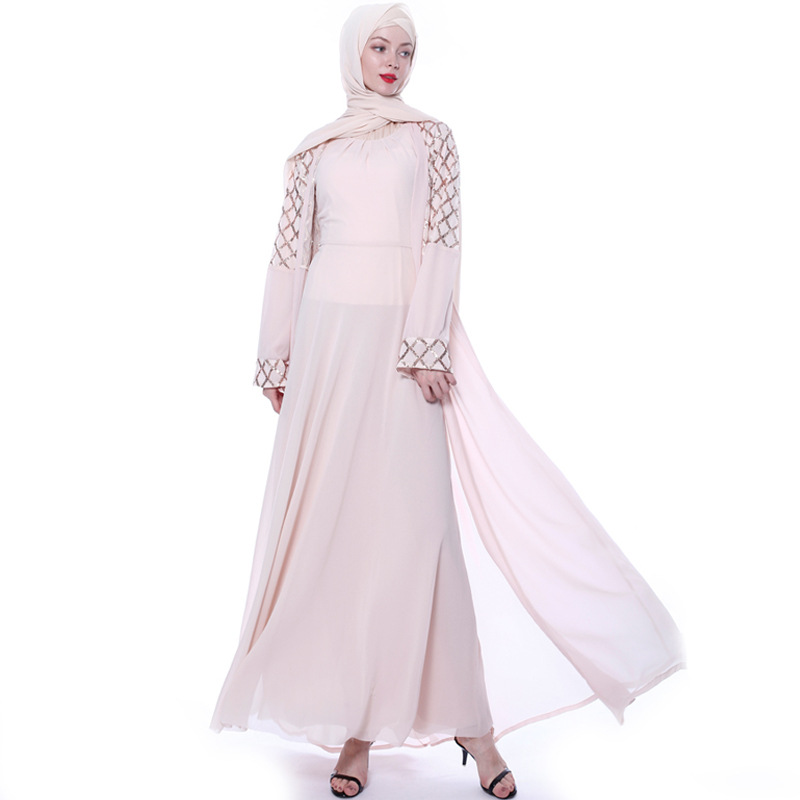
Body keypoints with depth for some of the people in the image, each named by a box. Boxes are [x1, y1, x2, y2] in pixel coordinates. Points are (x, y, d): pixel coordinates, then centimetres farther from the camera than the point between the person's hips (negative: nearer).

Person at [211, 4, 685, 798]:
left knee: (411, 519, -7)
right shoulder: (315, 151, 14)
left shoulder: (431, 138, 9)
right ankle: (351, 718, 11)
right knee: (325, 517, 1)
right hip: (327, 337, 2)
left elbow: (442, 244, -1)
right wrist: (276, 359, 7)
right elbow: (290, 253, 12)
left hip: (400, 337, -2)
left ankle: (461, 713, 5)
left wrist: (425, 346, -12)